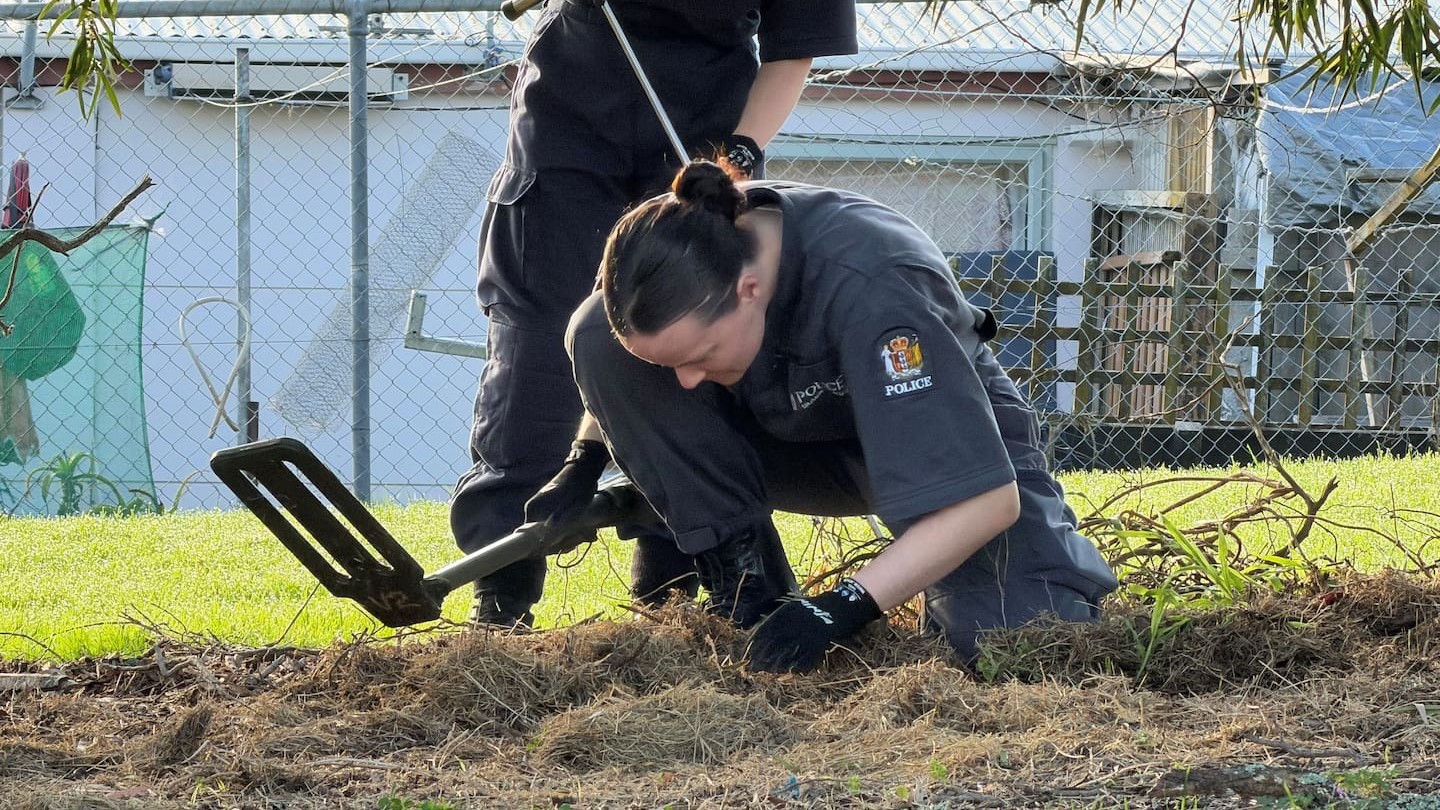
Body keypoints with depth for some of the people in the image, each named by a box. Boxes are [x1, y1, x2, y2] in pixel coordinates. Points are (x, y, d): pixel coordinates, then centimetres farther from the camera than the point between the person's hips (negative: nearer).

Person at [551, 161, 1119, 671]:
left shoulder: (869, 291, -40)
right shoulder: (688, 249, -24)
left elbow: (988, 498, -39)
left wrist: (843, 608, -43)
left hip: (942, 437, -4)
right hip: (798, 439, 4)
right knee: (599, 339, -22)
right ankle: (744, 586, -13)